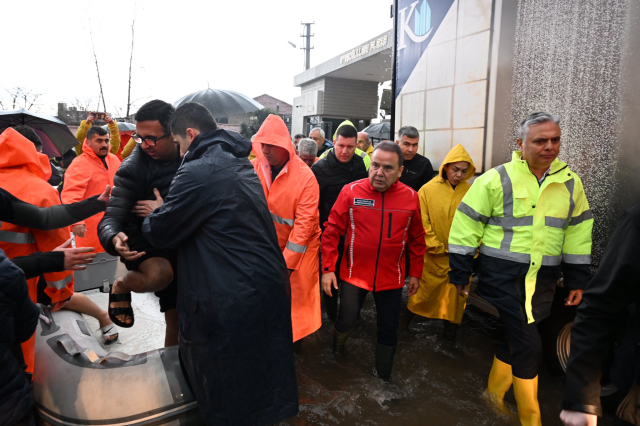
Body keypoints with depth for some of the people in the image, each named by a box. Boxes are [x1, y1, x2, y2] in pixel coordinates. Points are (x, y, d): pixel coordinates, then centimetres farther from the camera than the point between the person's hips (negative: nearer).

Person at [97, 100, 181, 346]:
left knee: (179, 320, 9)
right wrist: (115, 239, -40)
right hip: (149, 245, -3)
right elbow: (112, 217, -19)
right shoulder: (132, 168, -15)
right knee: (158, 274, -37)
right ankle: (122, 286, -2)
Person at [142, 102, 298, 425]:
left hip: (228, 303, -8)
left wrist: (154, 214, 13)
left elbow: (159, 232, -8)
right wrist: (164, 212, 20)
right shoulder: (243, 166, 11)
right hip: (270, 286, 9)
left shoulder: (198, 172, -17)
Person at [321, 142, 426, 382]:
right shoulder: (351, 191, -11)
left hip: (391, 277, 2)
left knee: (388, 330, 11)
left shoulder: (411, 197, -5)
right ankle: (336, 350, 44)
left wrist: (416, 273, 8)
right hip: (354, 273, -1)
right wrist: (327, 268, -8)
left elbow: (417, 239, 5)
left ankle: (383, 377, 36)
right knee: (346, 321, 8)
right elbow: (332, 231, -6)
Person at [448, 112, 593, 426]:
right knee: (528, 345, -6)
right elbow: (466, 226, -7)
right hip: (501, 276, -4)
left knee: (517, 341, 13)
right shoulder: (496, 179, -8)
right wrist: (460, 273, -6)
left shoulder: (570, 183, 6)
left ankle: (494, 397, 37)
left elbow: (577, 233, 13)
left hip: (542, 279, 5)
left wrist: (577, 280, 13)